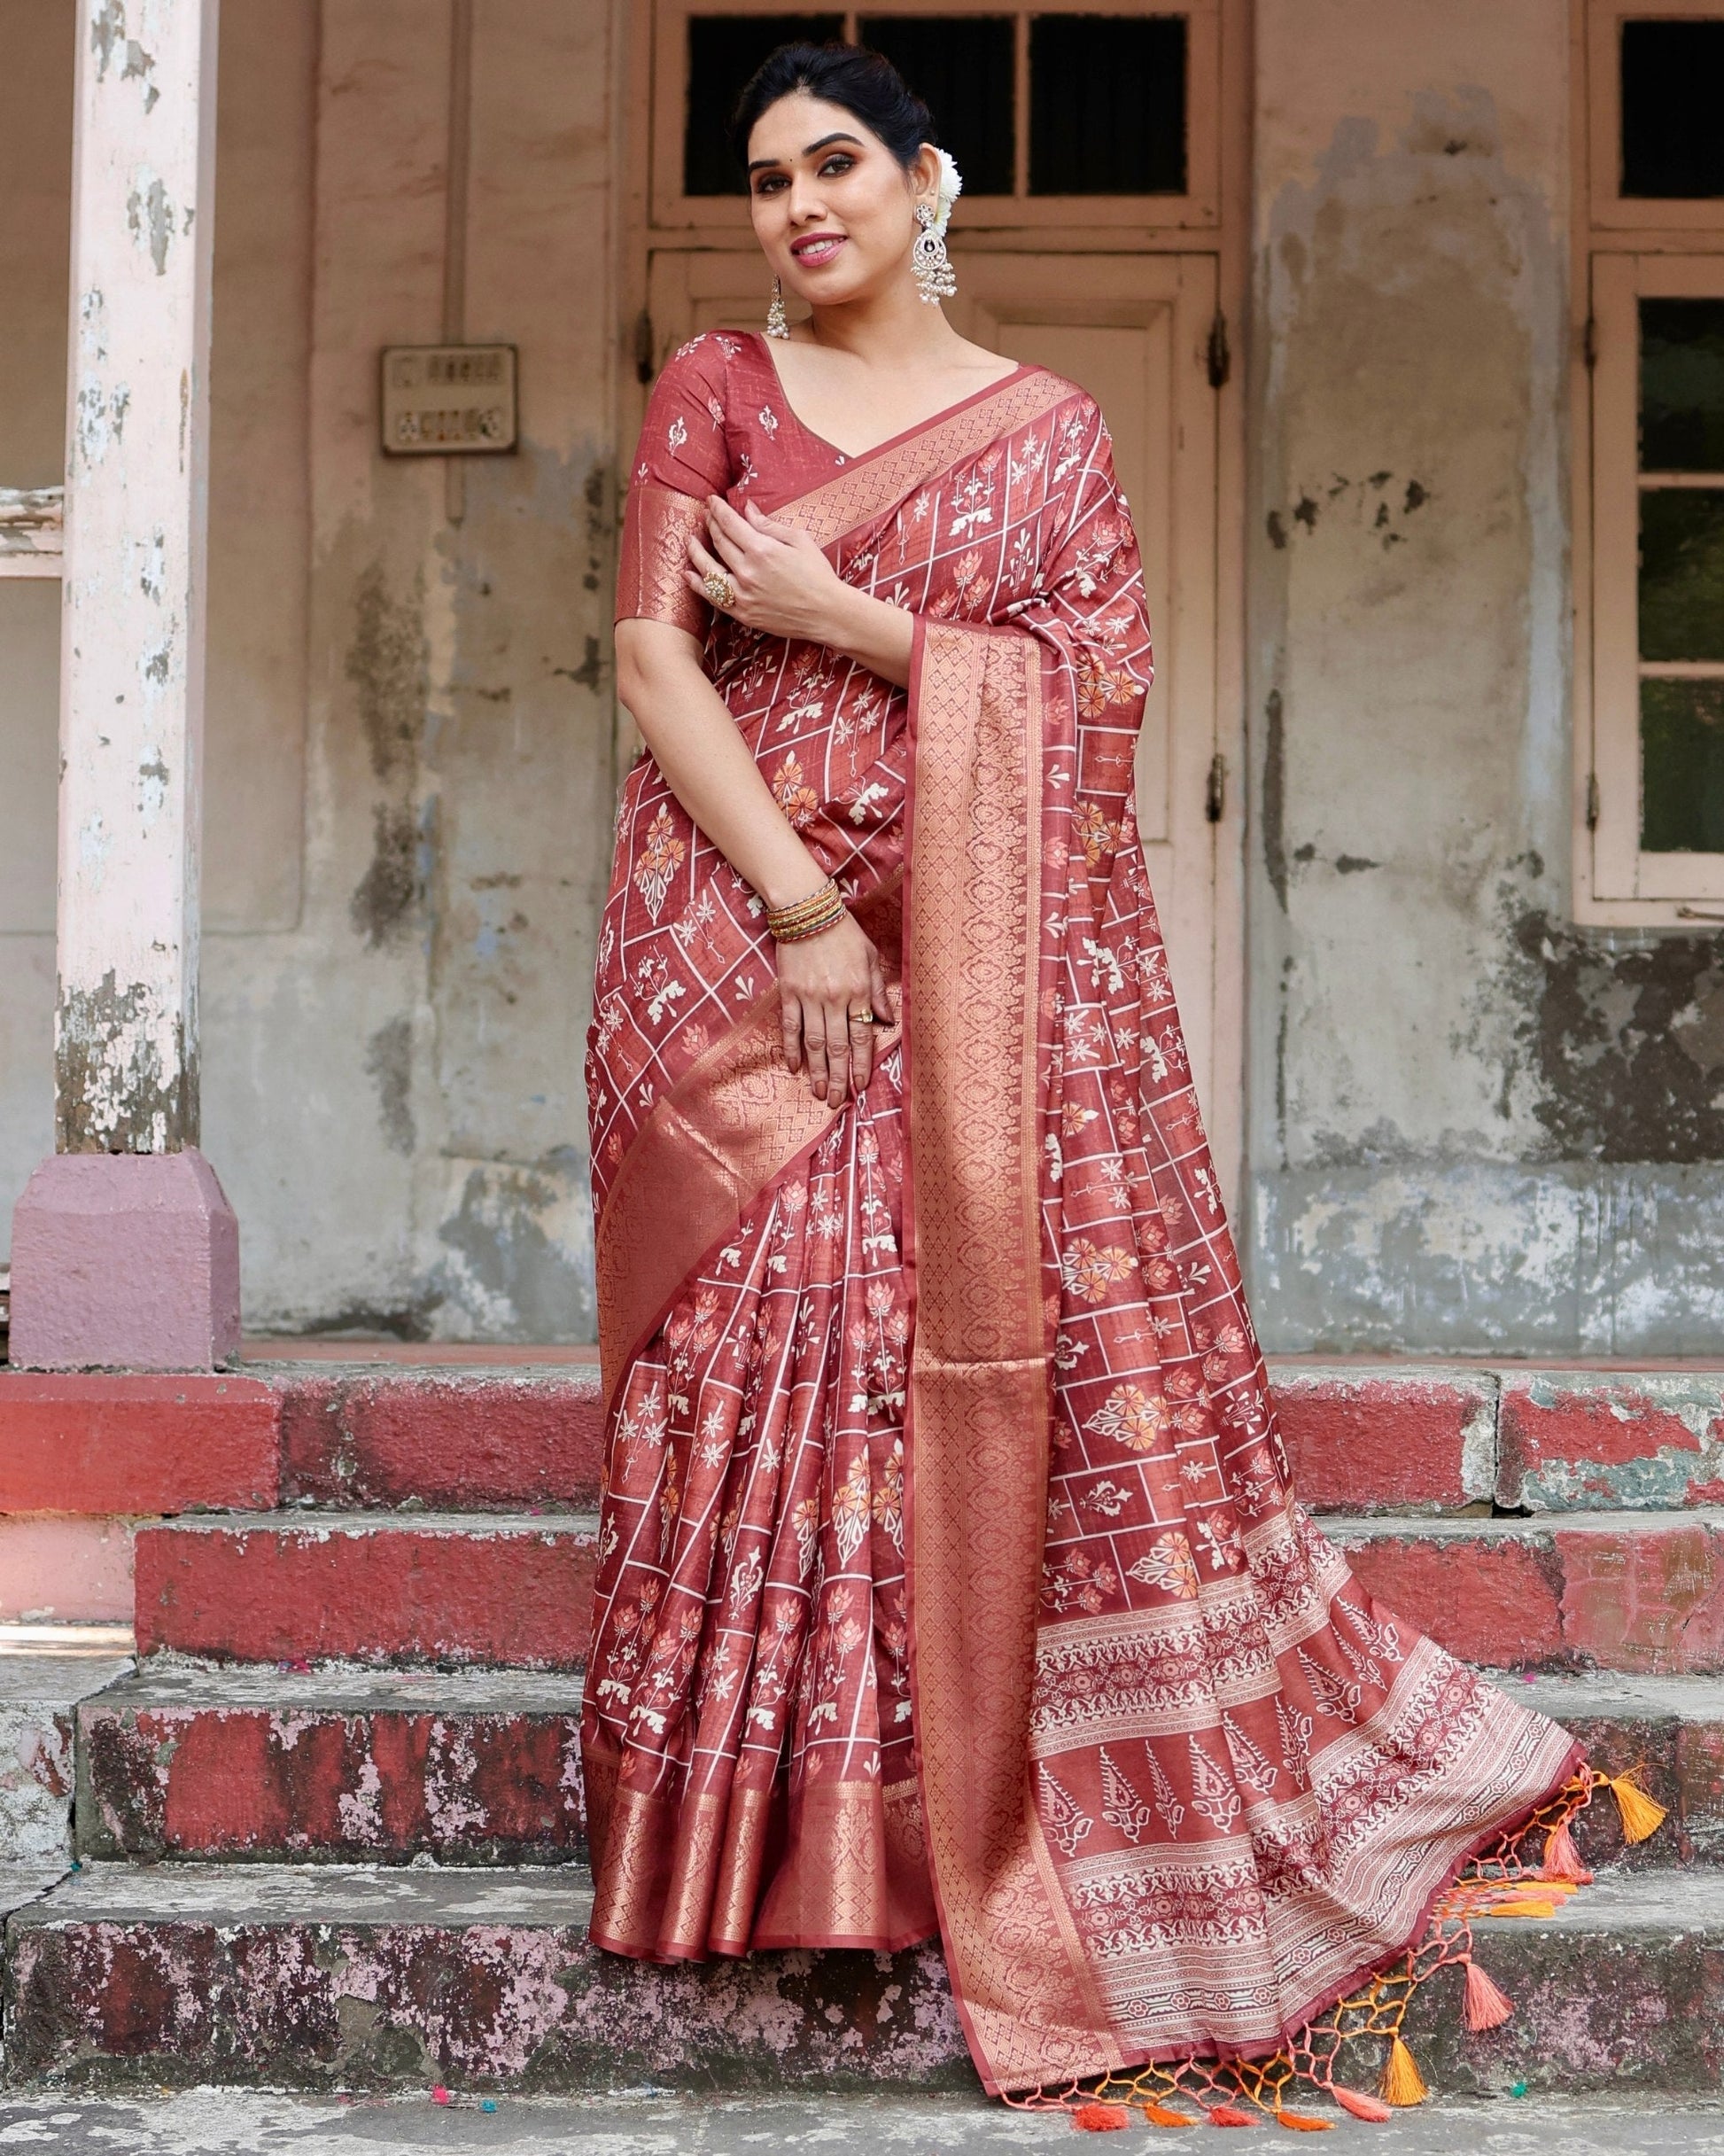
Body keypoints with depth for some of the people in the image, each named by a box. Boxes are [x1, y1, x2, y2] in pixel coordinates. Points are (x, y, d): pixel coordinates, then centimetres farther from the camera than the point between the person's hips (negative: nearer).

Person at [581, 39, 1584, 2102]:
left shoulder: (1043, 425, 10)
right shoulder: (711, 390, 10)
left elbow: (1100, 687, 0)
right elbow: (652, 652, -1)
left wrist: (849, 623, -9)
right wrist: (797, 903, -12)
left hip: (986, 965, 0)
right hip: (736, 928, 0)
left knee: (1012, 1350, -3)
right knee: (766, 1344, -4)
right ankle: (774, 1831, 6)